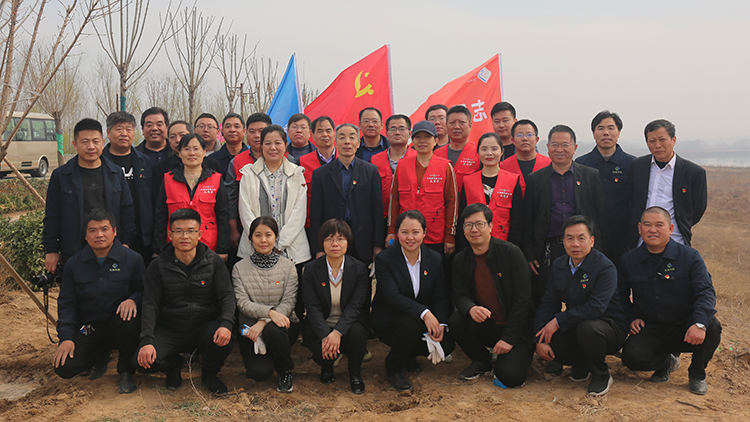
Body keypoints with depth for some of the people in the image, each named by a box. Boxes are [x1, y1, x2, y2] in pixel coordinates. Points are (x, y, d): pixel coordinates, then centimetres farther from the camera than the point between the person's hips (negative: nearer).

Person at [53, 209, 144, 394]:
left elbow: (143, 290, -2)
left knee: (128, 318, -37)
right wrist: (66, 337, -7)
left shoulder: (132, 259, -4)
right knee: (64, 367, -18)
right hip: (88, 330, 2)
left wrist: (133, 300, -27)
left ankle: (126, 371, -9)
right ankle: (100, 356, 19)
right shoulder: (74, 264, 4)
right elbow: (66, 303, 5)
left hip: (119, 328, -2)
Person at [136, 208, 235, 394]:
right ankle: (174, 366, 14)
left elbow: (227, 295, -5)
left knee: (224, 340, -32)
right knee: (145, 361, -25)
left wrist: (226, 324, -26)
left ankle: (209, 374, 4)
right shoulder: (158, 266, 0)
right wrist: (147, 340, -20)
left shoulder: (214, 262, 0)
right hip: (169, 330, 1)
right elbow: (150, 305, -5)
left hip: (205, 326, 0)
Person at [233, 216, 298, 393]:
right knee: (259, 372, -26)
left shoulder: (288, 266, 1)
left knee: (272, 330, -37)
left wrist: (264, 322, -21)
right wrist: (269, 311, -26)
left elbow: (288, 303, -5)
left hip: (280, 325, 1)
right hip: (250, 328, 0)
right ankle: (257, 357, 14)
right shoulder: (240, 268, 1)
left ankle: (285, 371, -7)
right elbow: (242, 303, -8)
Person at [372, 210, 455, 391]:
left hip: (428, 320, 4)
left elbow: (441, 297, -2)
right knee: (411, 324, -36)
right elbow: (392, 296, -24)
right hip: (387, 320, -4)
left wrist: (440, 323, -22)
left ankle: (410, 353, 15)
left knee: (446, 344, -19)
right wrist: (425, 313, -36)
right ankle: (393, 368, -5)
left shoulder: (435, 259, 1)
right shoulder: (384, 259, -12)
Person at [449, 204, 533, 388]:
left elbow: (523, 298, -14)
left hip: (515, 328, -4)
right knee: (456, 321, -25)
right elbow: (459, 295, -2)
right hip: (485, 326, 4)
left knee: (509, 376, -23)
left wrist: (508, 338, -17)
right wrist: (470, 308, -28)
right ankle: (482, 362, 4)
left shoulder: (511, 253, -13)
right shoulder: (460, 260, 1)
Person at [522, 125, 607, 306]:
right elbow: (527, 221, 8)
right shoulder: (535, 179, 9)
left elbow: (601, 216, 6)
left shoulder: (592, 175, 8)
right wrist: (529, 255, 1)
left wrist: (601, 255, 0)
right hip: (547, 253, 0)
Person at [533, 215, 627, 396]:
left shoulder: (605, 267, -18)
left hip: (609, 328, -5)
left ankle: (601, 375, -7)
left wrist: (559, 321, -29)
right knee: (546, 340, -21)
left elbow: (596, 307, -30)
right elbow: (547, 304, 0)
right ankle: (582, 364, 12)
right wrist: (540, 340, -13)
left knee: (587, 328, -38)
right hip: (574, 327, 6)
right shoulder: (558, 265, 2)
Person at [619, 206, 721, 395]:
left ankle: (697, 374, 0)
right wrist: (631, 318, -4)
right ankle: (667, 362, 13)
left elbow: (706, 292, -16)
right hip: (650, 330, 1)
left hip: (684, 328, -1)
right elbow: (622, 296, 15)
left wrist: (699, 323, -33)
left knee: (712, 328, -33)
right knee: (632, 357, -27)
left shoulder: (690, 256, -6)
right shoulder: (629, 260, 2)